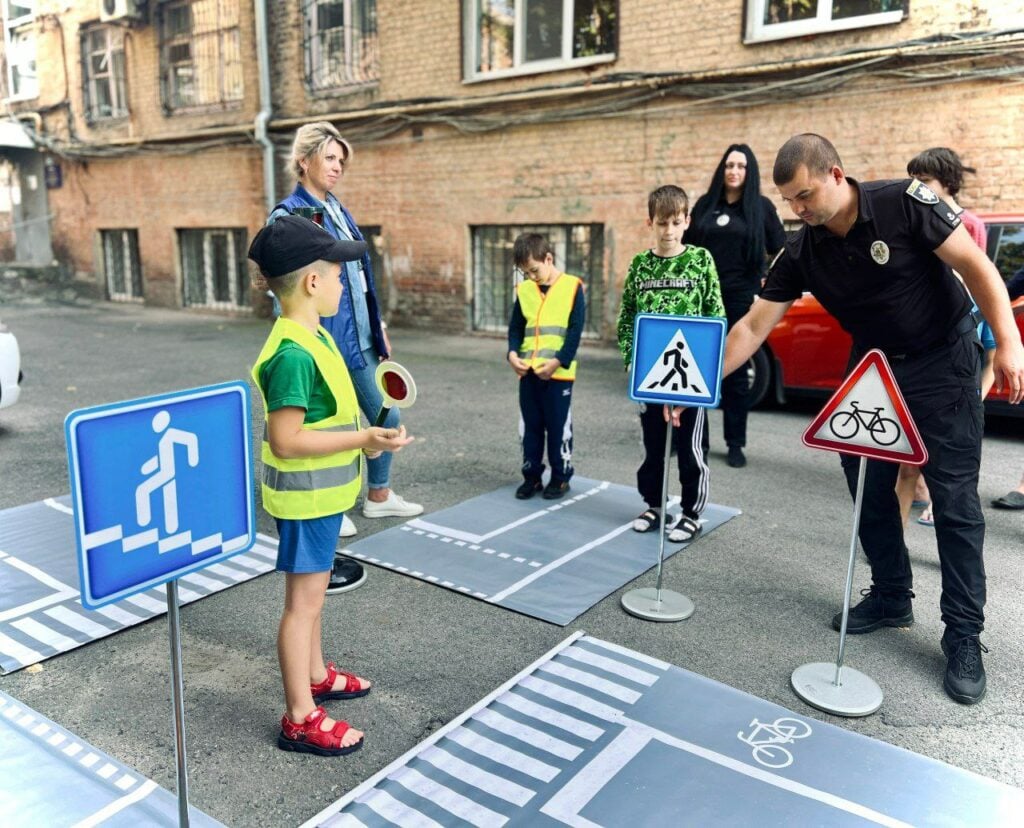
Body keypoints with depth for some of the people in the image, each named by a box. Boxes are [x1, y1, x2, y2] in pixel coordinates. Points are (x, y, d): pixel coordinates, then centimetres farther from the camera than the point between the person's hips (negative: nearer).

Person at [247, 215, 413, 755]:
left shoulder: (313, 337, 6)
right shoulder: (292, 353, -25)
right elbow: (285, 440, -27)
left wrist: (362, 437, 11)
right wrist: (362, 440, -27)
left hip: (323, 492, 10)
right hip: (305, 498, -10)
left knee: (313, 590, 22)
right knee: (304, 599, 1)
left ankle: (315, 676, 41)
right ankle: (301, 719, 15)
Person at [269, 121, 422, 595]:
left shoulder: (337, 208, 13)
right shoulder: (290, 214, -11)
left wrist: (378, 326, 18)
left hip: (359, 338, 8)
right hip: (326, 341, -8)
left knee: (386, 416, 16)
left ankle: (379, 496, 35)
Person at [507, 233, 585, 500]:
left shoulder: (572, 287, -5)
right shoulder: (524, 290, 8)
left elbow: (575, 330, -9)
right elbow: (515, 327, 11)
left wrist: (558, 361, -17)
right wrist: (513, 353, -8)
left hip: (559, 373, -4)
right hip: (528, 372, 5)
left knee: (559, 427, 5)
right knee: (529, 427, 11)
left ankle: (561, 477, 19)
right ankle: (531, 475, 23)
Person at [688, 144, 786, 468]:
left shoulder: (762, 206, 5)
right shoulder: (705, 204, 9)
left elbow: (779, 252, 7)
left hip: (741, 297, -1)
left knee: (736, 370, 3)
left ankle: (735, 443, 9)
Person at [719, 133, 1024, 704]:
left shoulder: (904, 203, -19)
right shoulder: (801, 252, -8)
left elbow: (975, 266, -16)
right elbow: (753, 327, -8)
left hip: (943, 362, -4)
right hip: (873, 366, 5)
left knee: (955, 501, -3)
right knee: (868, 489, 8)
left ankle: (965, 636, 7)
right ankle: (892, 597, 27)